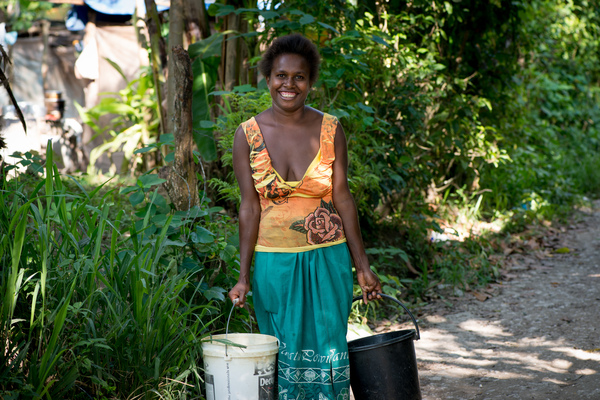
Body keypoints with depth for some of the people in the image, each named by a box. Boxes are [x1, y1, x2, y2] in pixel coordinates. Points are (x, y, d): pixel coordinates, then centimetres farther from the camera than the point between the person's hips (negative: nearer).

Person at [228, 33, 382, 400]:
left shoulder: (330, 129, -1)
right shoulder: (248, 135, -2)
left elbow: (342, 198, 1)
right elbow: (250, 207, -2)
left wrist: (362, 266, 1)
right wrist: (244, 277, -5)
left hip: (327, 259, 0)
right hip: (274, 262, 0)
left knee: (326, 353, 3)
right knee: (283, 358, 6)